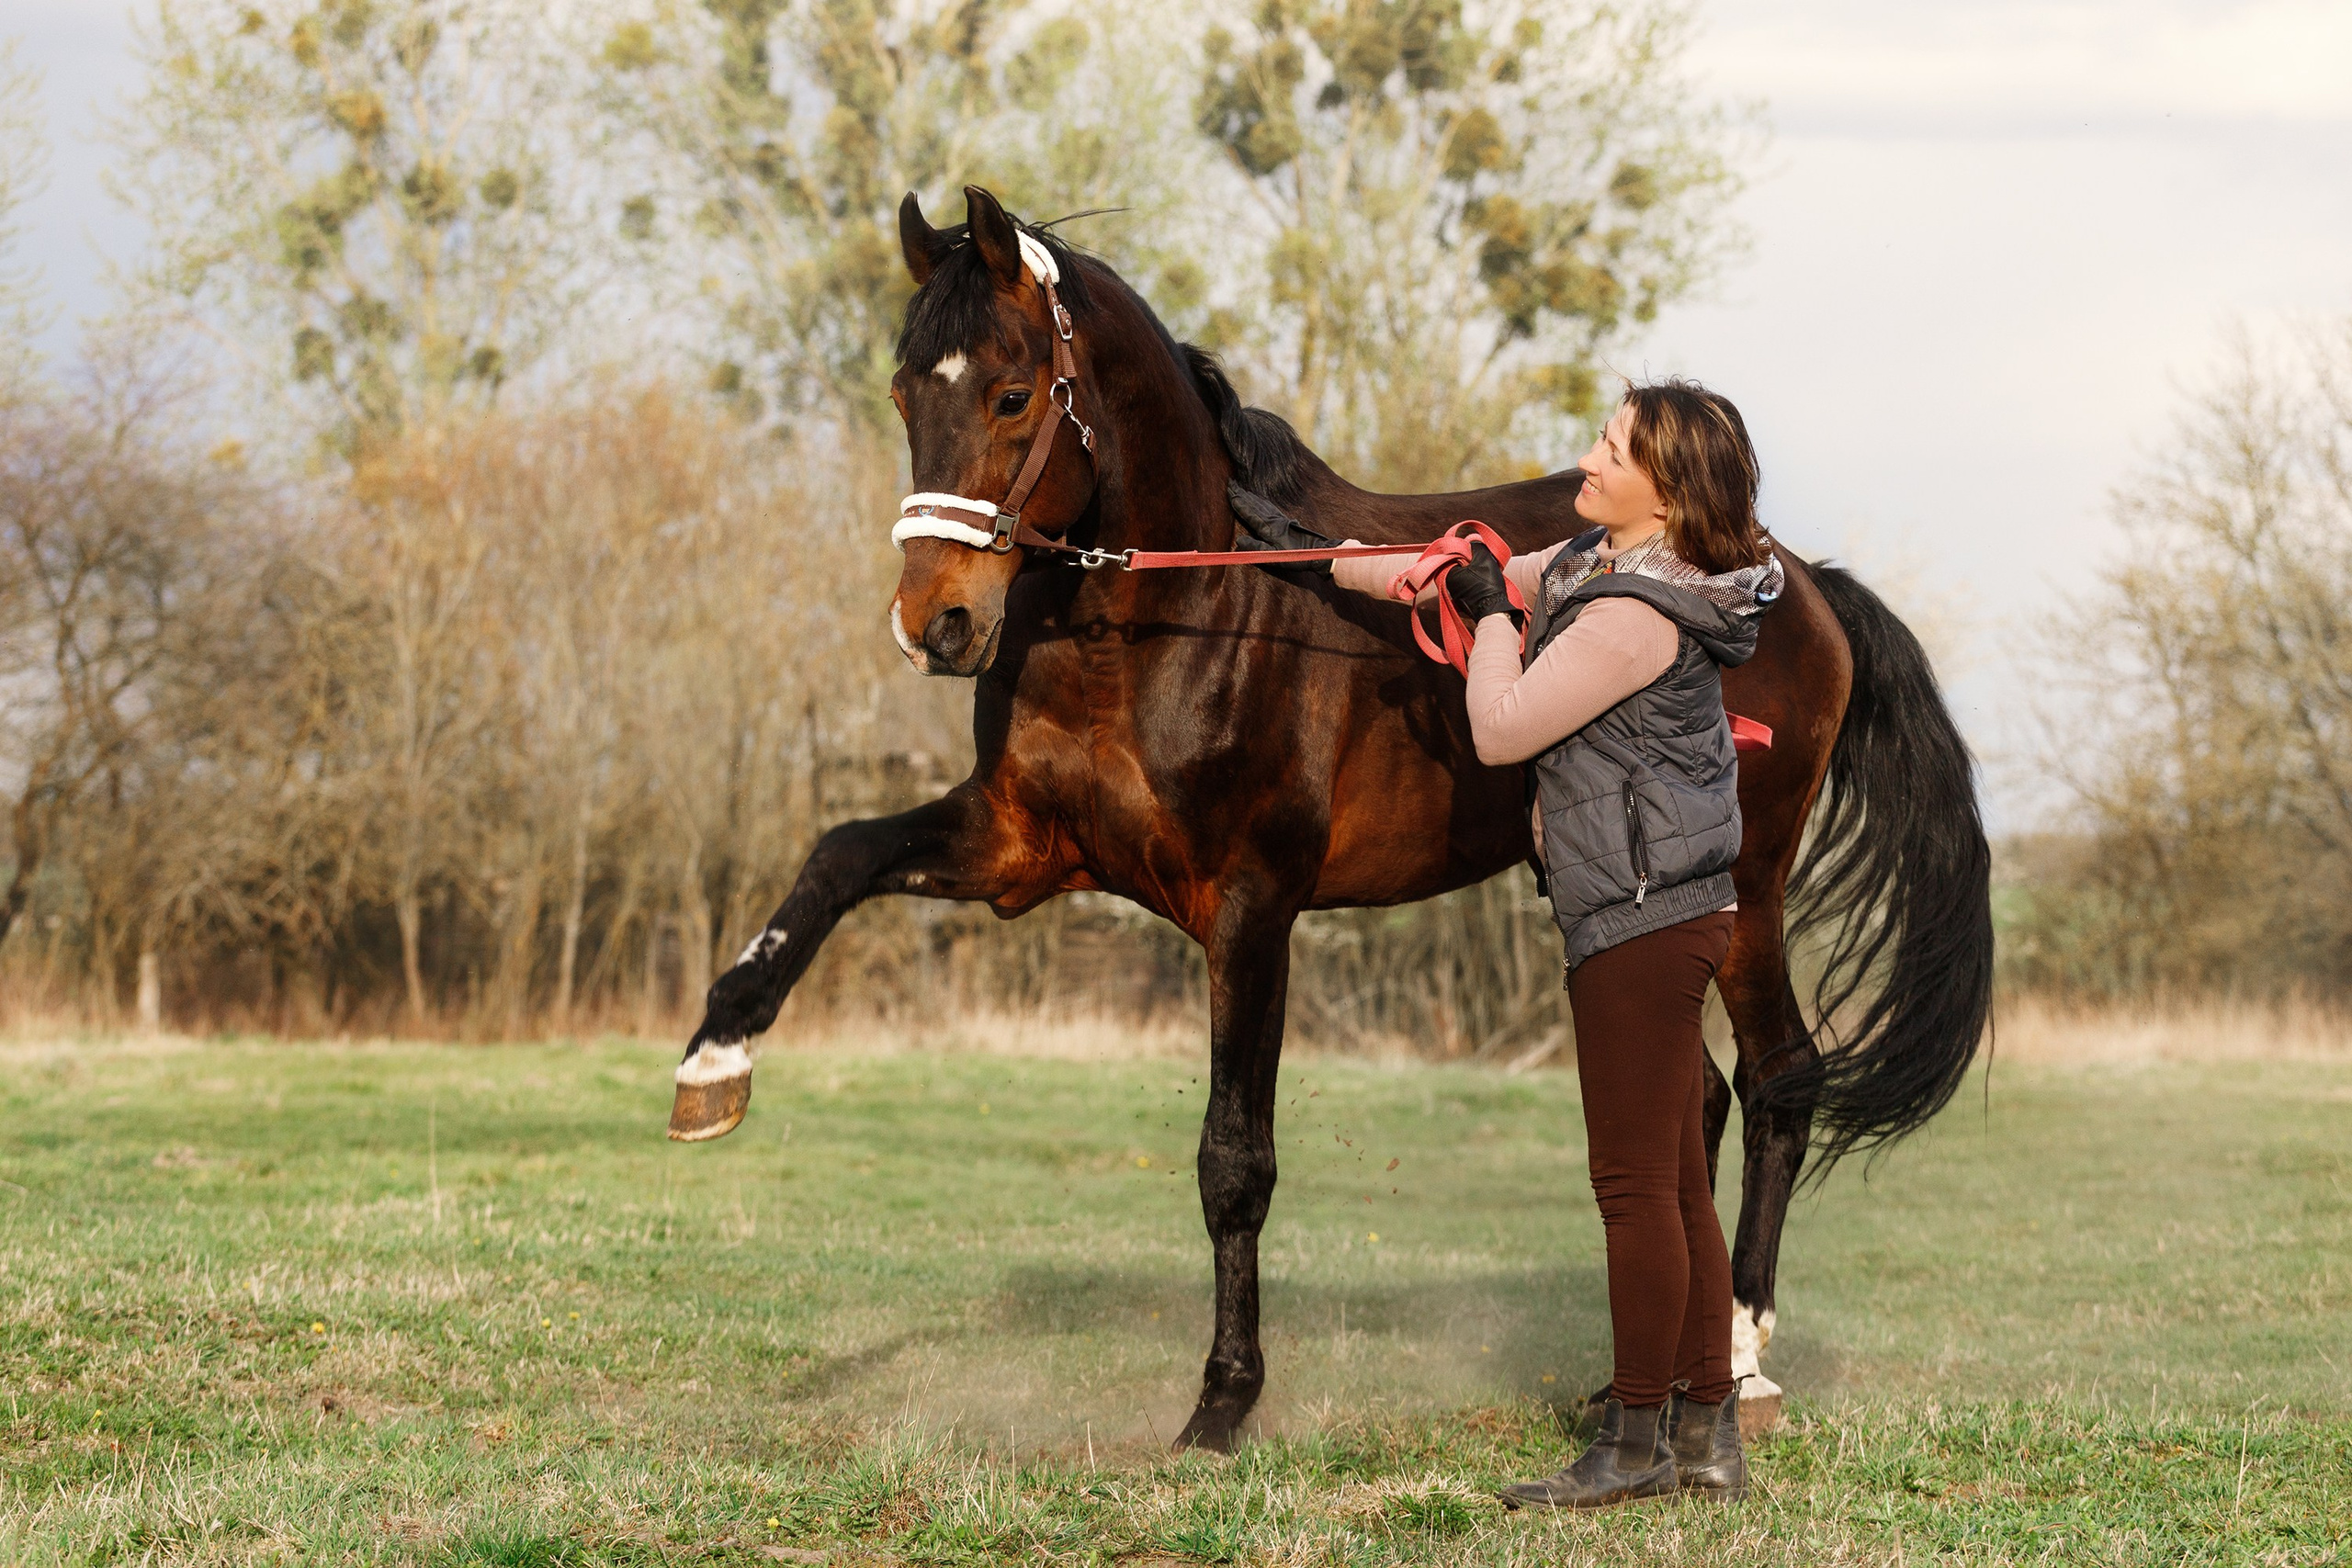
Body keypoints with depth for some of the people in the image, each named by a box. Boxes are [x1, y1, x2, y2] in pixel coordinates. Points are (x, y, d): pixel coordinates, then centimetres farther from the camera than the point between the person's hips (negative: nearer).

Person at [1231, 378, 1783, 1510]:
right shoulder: (1595, 563, 12)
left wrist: (1490, 611, -1)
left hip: (1643, 924, -10)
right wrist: (1306, 553, 22)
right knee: (1677, 1185, 11)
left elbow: (1501, 731, -16)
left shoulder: (1637, 613, -19)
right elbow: (1457, 577, 22)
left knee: (1637, 1184, -5)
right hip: (1658, 917, 10)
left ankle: (1635, 1446, 1)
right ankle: (1707, 1439, 15)